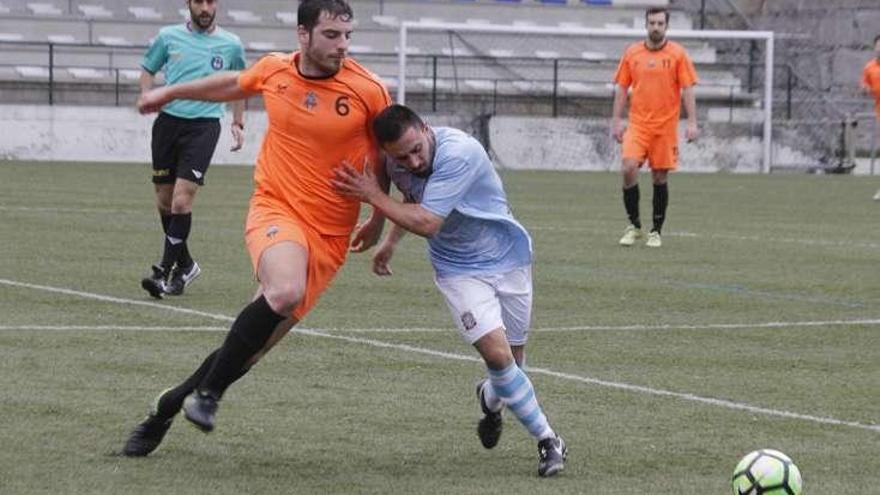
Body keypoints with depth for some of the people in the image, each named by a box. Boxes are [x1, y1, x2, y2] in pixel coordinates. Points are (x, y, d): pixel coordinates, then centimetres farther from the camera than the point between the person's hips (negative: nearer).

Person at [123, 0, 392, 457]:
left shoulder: (368, 91, -8)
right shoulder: (274, 70, -1)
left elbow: (384, 155, 10)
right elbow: (235, 84, 24)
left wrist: (378, 221, 15)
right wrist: (170, 92, 36)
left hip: (330, 234, 0)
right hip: (275, 209, 0)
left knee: (259, 342, -3)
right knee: (285, 292, -33)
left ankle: (169, 407, 18)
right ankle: (208, 392, -16)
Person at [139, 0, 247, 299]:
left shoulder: (231, 45, 5)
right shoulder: (169, 37, 6)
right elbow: (148, 70, 17)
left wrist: (238, 123, 15)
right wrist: (147, 95, -3)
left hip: (204, 125, -3)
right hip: (168, 120, 3)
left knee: (181, 200, -15)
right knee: (164, 200, 7)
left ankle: (164, 272, -12)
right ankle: (185, 264, 26)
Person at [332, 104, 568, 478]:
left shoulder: (459, 153, -30)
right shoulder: (396, 162, -9)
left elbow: (427, 223, -32)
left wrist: (374, 197, -26)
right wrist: (390, 241, 18)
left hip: (507, 255, -3)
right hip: (459, 270, 3)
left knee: (513, 359, 8)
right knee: (496, 353, -16)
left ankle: (491, 399, 45)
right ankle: (547, 440, -3)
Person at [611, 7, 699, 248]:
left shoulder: (678, 54, -1)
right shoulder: (632, 53, 6)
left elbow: (687, 89, -2)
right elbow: (622, 88, 10)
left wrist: (692, 122, -9)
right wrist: (616, 120, 4)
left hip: (665, 126, -1)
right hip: (637, 124, 1)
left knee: (660, 177, 3)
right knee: (628, 168, -15)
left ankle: (656, 231, 15)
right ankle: (634, 225, 1)